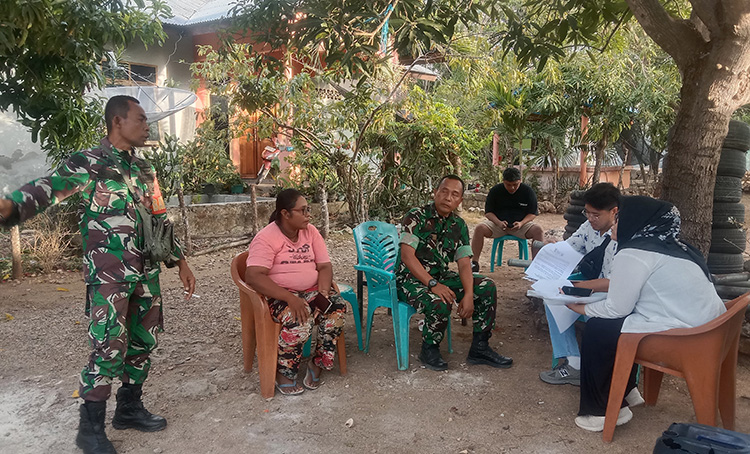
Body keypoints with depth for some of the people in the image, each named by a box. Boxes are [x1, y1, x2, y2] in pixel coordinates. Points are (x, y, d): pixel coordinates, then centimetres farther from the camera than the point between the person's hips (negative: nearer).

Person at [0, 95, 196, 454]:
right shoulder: (87, 163, -5)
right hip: (108, 275, -7)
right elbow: (49, 188, -23)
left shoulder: (144, 169, 15)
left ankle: (130, 408, 31)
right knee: (109, 349, -6)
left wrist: (180, 261, 18)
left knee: (143, 341, 12)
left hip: (146, 272, 7)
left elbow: (159, 219, 20)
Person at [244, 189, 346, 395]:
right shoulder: (267, 237, -12)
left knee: (337, 307, -23)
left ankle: (318, 364, -6)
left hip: (312, 290, 5)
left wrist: (323, 293, -16)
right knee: (298, 320, -34)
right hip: (279, 294, -5)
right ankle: (283, 374, -9)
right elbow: (253, 276, -24)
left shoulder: (310, 231, 6)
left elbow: (324, 266, 5)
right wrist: (290, 299, -32)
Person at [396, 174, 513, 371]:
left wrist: (468, 295, -18)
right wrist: (433, 285, -30)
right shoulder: (416, 217, -13)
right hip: (411, 279, -7)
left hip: (440, 277, 7)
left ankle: (479, 348, 3)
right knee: (440, 303, -35)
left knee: (487, 287, -6)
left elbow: (464, 264, -1)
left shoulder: (459, 226, 5)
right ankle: (429, 350, -6)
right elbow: (407, 256, -22)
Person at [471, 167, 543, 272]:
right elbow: (488, 212, 0)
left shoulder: (528, 191, 0)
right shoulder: (495, 190, 1)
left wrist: (521, 223, -20)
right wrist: (499, 223, -21)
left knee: (538, 231, -29)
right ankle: (474, 263, -21)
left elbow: (533, 213, 2)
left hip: (521, 224, 0)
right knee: (479, 228, -27)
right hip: (498, 223, 0)